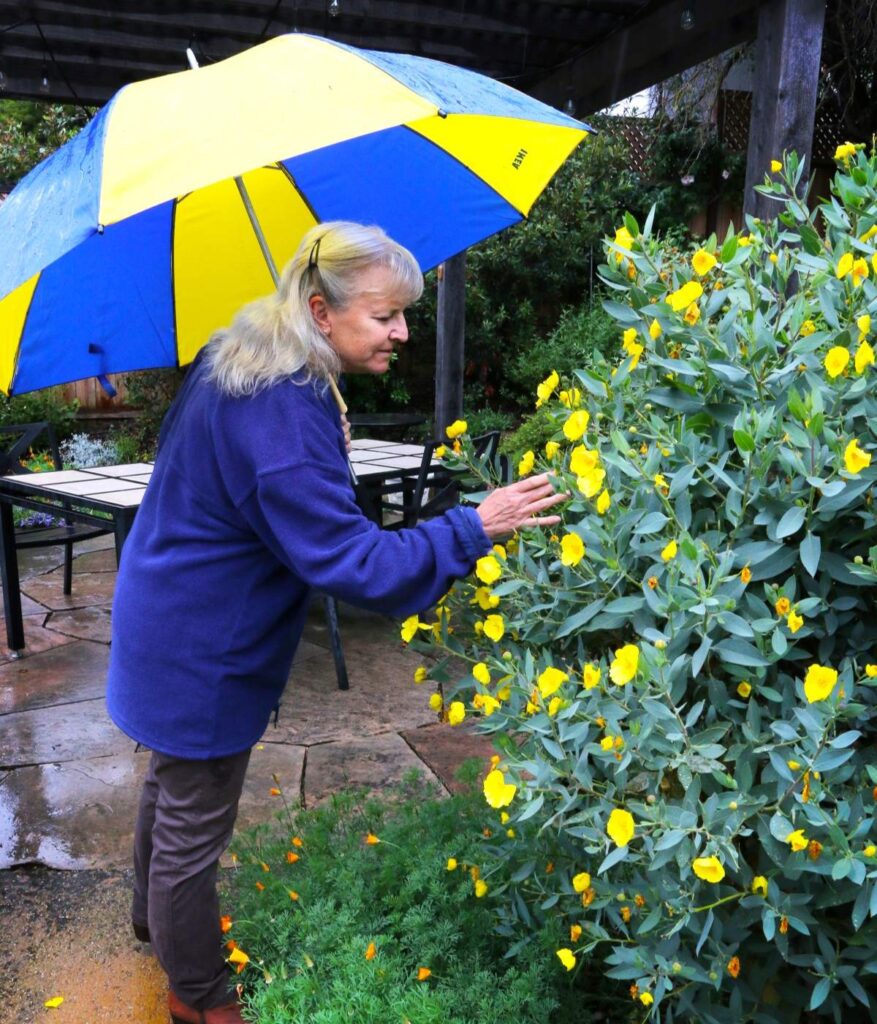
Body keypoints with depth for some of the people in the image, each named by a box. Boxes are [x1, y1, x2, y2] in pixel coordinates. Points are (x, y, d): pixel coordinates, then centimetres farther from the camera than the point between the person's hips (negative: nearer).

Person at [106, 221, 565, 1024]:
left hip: (172, 620, 10)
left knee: (173, 782, 30)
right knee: (196, 824, 12)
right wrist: (474, 527, -30)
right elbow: (351, 561, -32)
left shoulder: (235, 359, -1)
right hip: (204, 654, -10)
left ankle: (156, 917, 56)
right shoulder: (285, 416, -32)